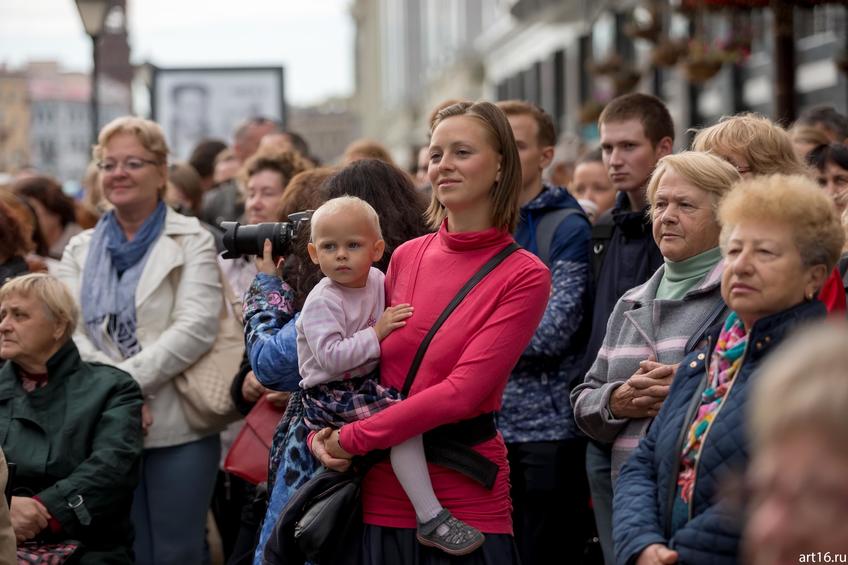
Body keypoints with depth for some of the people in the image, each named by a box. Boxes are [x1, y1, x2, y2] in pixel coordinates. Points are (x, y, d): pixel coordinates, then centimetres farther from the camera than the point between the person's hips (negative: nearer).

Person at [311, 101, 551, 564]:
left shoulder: (524, 276, -7)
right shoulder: (406, 257, 7)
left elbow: (462, 392, -15)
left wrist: (352, 439, -13)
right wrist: (322, 434, -4)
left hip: (466, 505, -4)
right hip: (382, 502, 4)